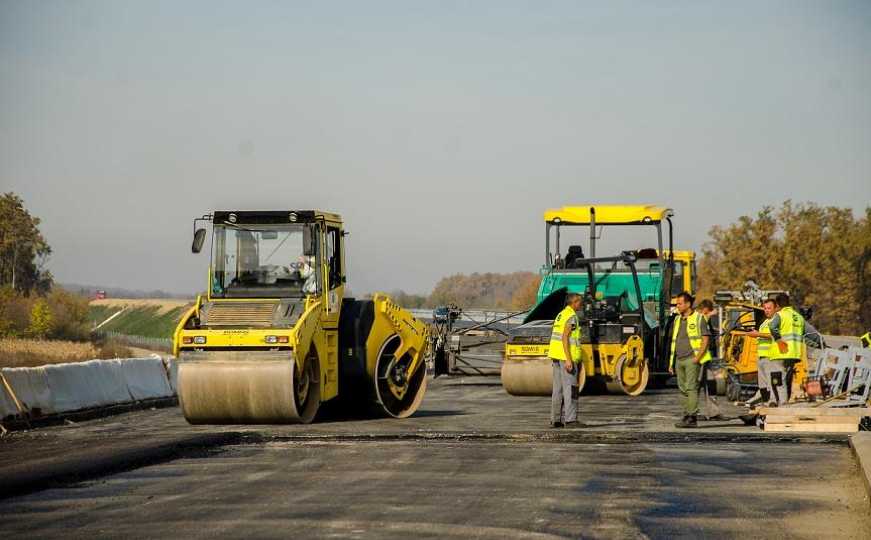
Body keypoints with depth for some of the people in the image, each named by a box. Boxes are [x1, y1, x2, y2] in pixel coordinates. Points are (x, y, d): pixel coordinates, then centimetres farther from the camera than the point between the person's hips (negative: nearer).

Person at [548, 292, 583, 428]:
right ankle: (570, 419, -12)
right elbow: (565, 338, -20)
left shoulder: (560, 315, 16)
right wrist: (568, 360, -23)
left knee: (558, 389, 9)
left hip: (557, 356, 9)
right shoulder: (571, 316, -12)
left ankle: (555, 419, 10)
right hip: (567, 356, -9)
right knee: (570, 388, -9)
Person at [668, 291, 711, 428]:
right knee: (683, 389, 7)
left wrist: (698, 357, -16)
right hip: (679, 360, 7)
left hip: (691, 359, -7)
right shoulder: (677, 321, 17)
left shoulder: (698, 318, -3)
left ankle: (692, 418, -14)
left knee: (691, 388, -12)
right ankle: (687, 416, 13)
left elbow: (705, 339, -7)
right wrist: (671, 363, 16)